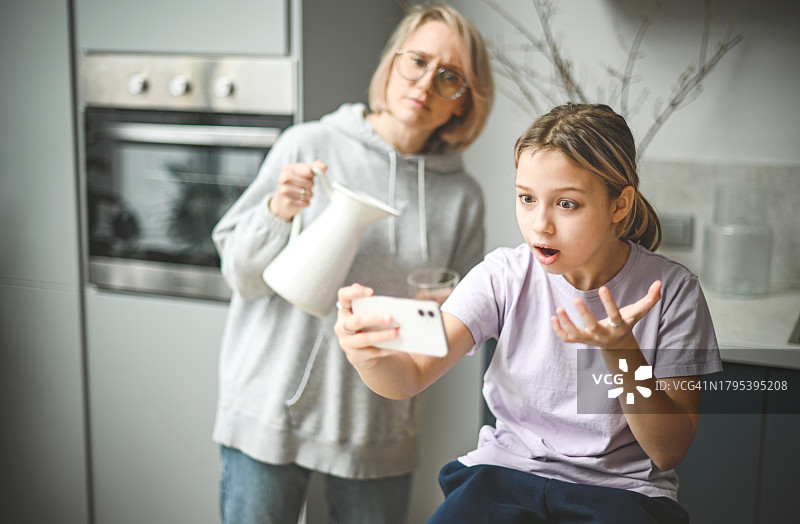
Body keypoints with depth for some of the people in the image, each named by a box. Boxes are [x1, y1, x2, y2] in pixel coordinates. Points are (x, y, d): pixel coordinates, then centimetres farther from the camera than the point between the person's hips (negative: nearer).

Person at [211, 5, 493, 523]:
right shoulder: (308, 145, -5)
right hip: (270, 415, -1)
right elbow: (241, 275, -2)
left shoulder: (462, 195, 2)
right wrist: (276, 214, -19)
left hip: (380, 431, 2)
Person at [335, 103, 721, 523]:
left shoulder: (672, 291, -7)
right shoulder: (505, 276, -3)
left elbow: (669, 452, -8)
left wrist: (620, 349, -23)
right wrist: (369, 355, -37)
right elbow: (410, 376, -13)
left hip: (622, 490, -1)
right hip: (506, 471, 1)